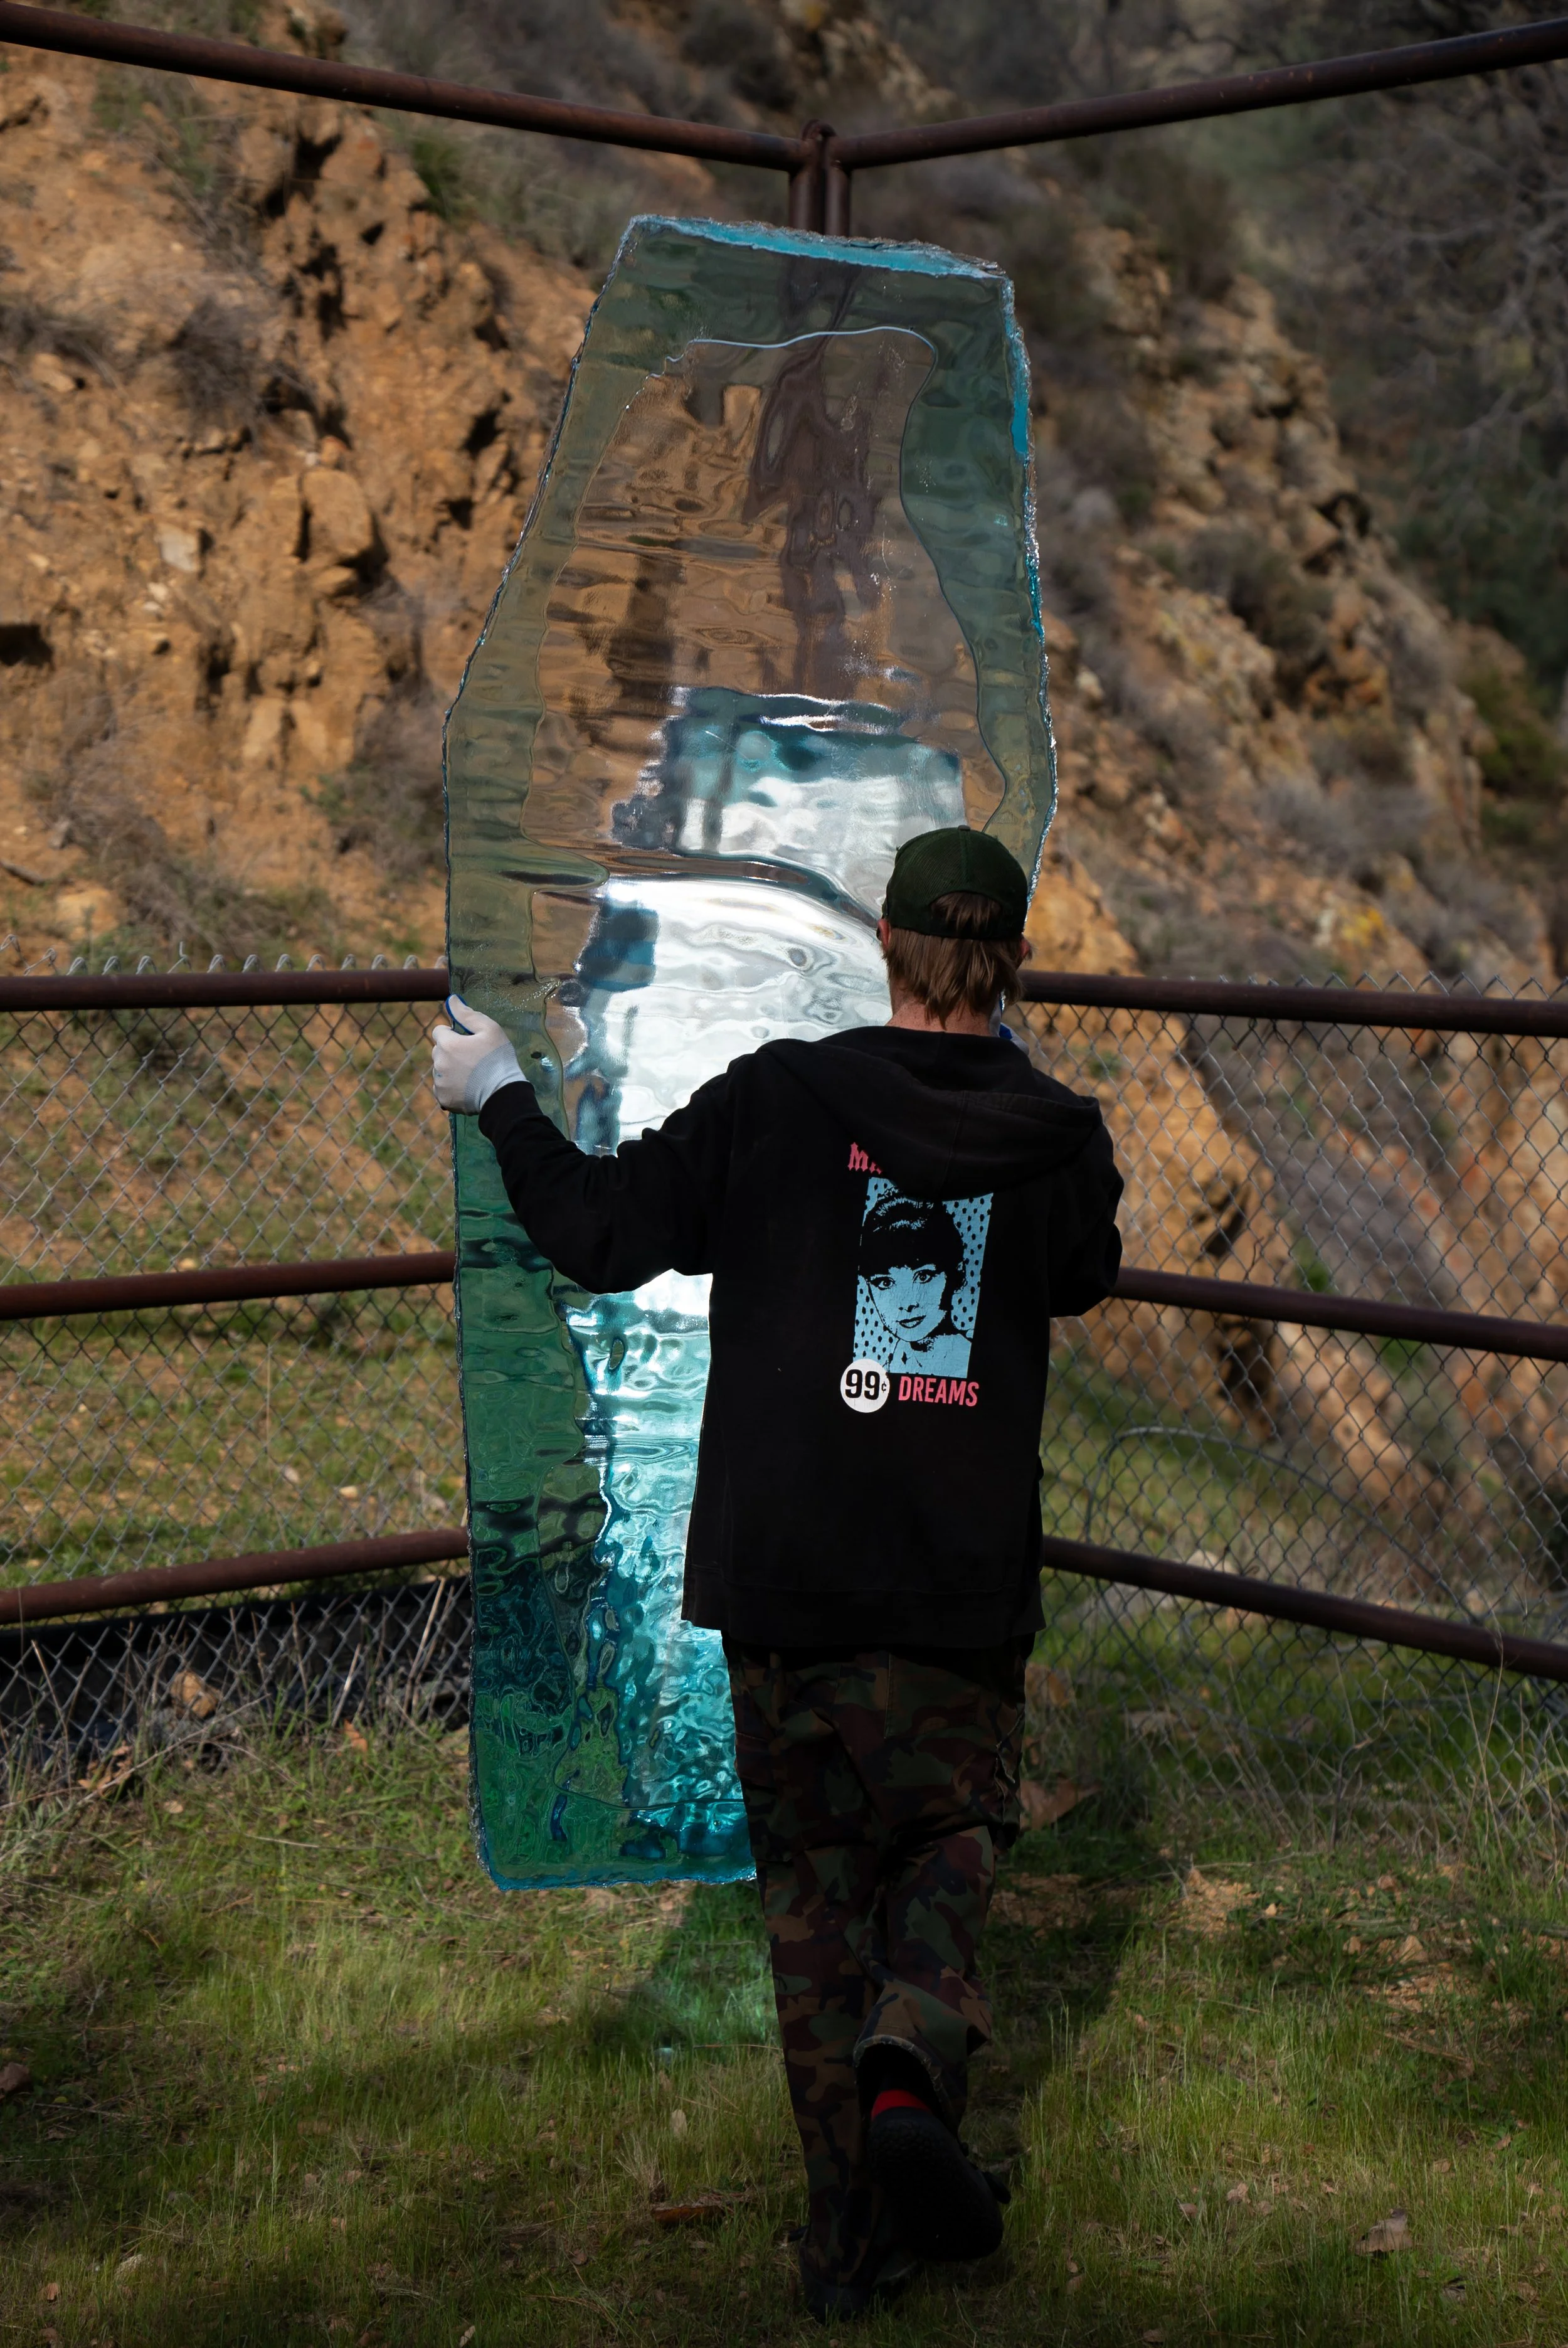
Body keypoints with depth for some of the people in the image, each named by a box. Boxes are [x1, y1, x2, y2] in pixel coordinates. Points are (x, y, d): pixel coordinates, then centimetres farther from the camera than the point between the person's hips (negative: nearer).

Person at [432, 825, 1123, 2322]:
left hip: (780, 1581, 0)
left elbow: (602, 1232, -2)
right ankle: (911, 2061, -14)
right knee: (951, 1836, 17)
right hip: (966, 1585, 1)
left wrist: (501, 1101, 13)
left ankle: (850, 2239, 14)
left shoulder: (775, 1100, -6)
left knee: (814, 1877, 11)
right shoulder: (1062, 1140, 0)